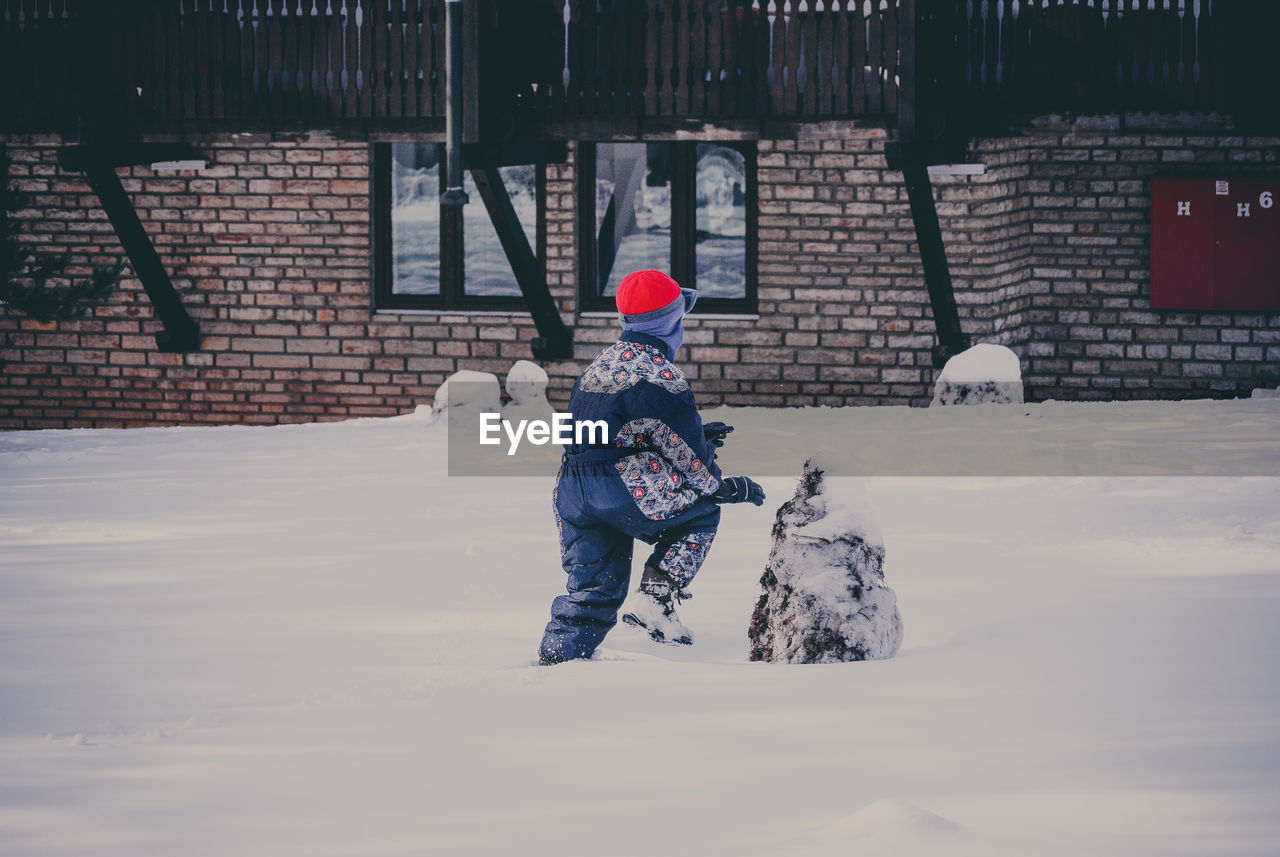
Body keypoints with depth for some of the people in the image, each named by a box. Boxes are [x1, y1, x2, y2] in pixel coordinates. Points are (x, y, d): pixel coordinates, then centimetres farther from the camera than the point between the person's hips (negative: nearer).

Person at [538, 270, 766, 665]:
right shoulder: (658, 373, -9)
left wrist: (696, 434, 27)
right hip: (626, 490, -8)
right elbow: (687, 454, -6)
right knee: (702, 513, 15)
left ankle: (555, 657, 6)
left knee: (591, 588, 16)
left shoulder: (600, 365, 18)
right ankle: (656, 602, 2)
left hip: (572, 491, 8)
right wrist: (729, 488, 10)